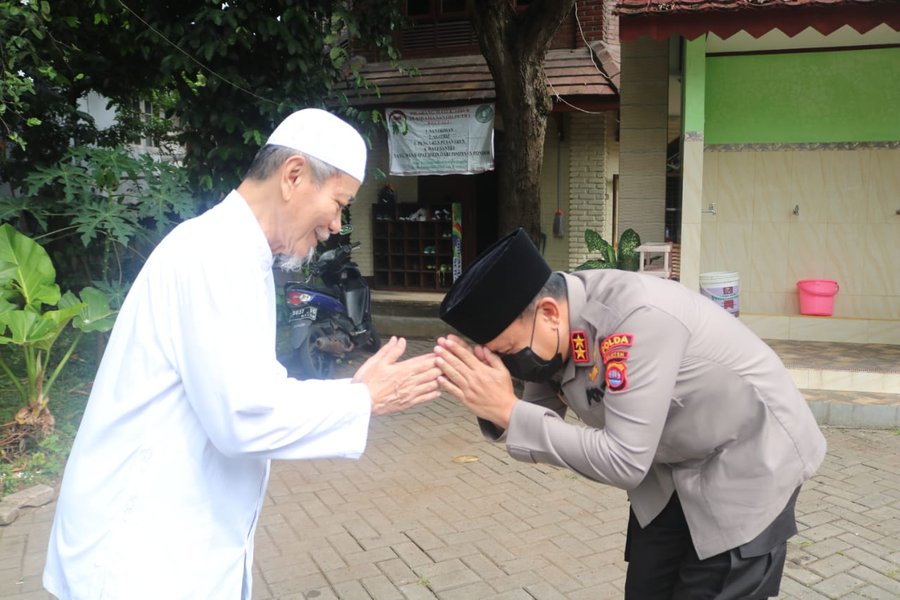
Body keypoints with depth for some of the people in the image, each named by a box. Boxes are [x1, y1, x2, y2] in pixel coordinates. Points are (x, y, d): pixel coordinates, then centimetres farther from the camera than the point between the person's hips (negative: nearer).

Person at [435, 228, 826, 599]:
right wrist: (493, 406, -26)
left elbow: (624, 461, -35)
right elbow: (542, 424, -5)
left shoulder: (638, 315, -36)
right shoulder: (553, 333, -13)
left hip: (749, 460, -6)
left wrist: (508, 410, -35)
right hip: (672, 465, 7)